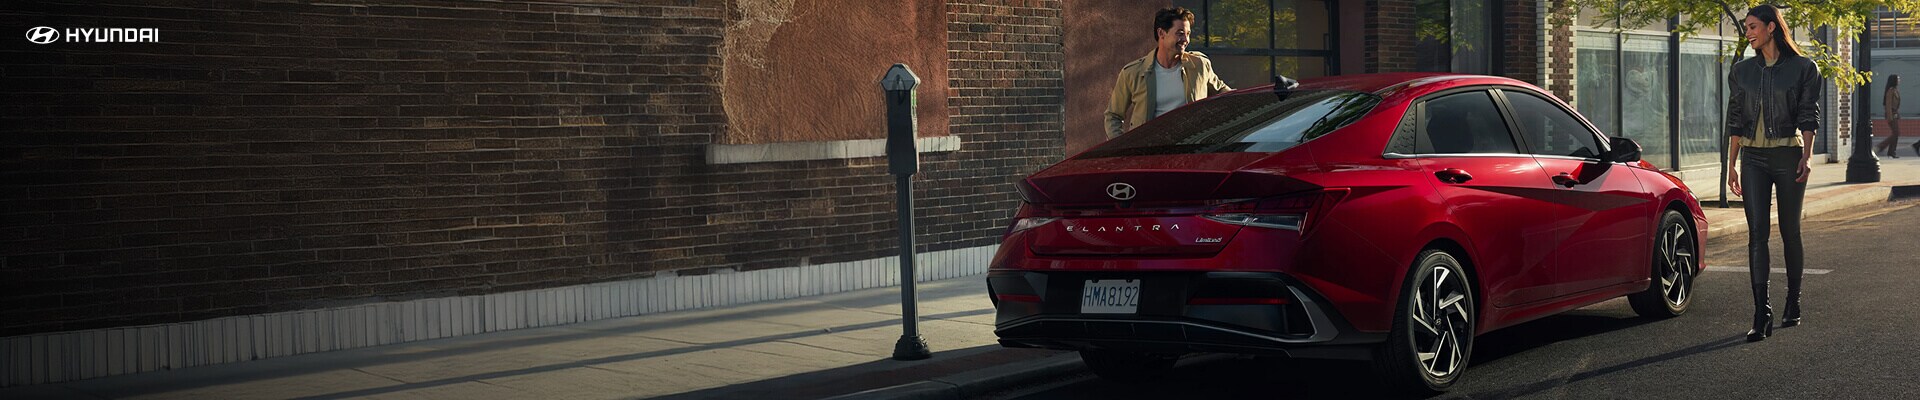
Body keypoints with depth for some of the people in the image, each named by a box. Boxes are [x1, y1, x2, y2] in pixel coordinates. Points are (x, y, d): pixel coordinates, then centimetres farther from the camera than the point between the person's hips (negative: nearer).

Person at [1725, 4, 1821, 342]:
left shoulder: (1803, 69, 0)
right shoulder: (1742, 71, 10)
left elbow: (1808, 116, -5)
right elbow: (1735, 121, 12)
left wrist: (1807, 156, -16)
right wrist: (1732, 164, 9)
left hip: (1788, 155, -2)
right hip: (1753, 158, 2)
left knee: (1790, 232, 6)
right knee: (1757, 233, -8)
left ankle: (1793, 305, 22)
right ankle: (1761, 315, -13)